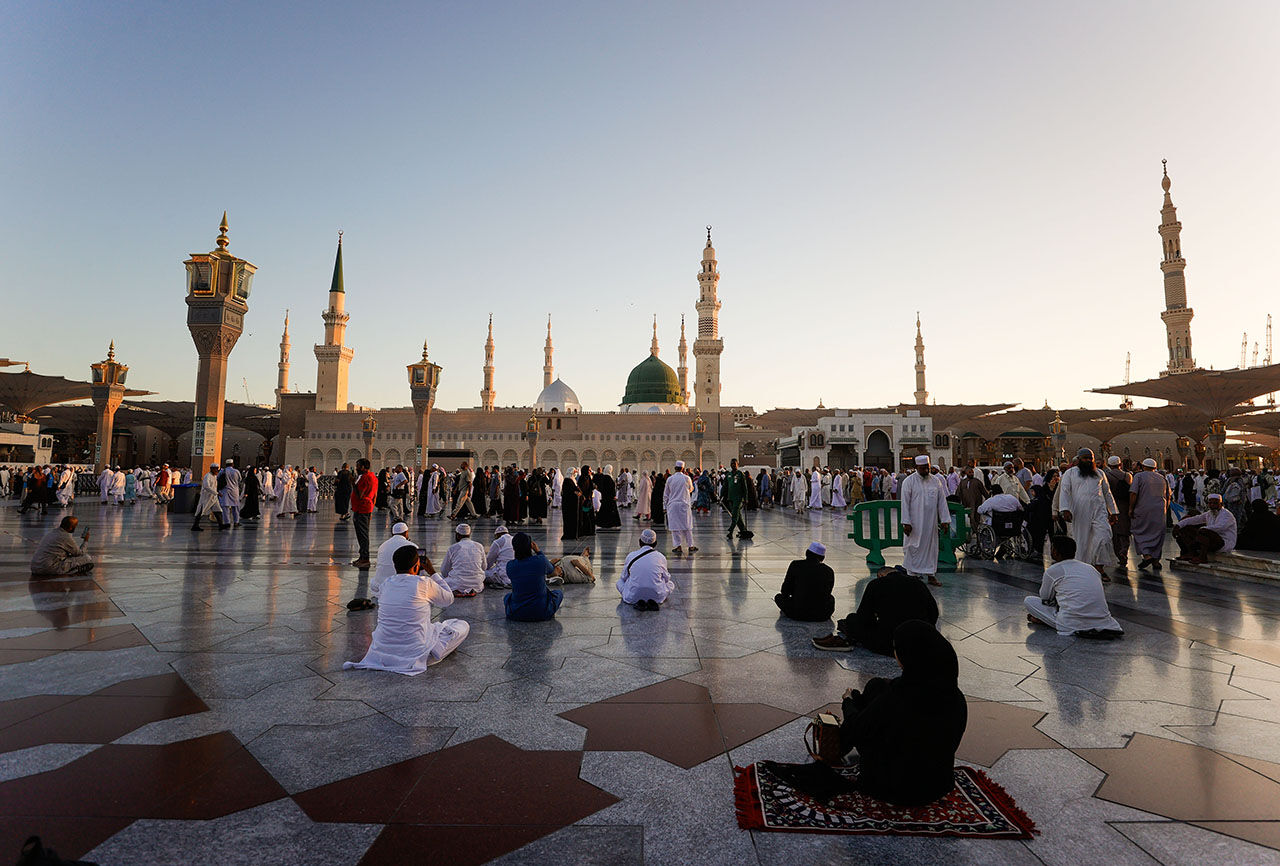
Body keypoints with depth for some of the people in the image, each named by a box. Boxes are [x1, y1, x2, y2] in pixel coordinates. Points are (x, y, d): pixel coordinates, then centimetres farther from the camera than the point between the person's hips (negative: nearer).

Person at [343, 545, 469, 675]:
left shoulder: (387, 583, 1)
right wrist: (432, 572, 9)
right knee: (463, 626, 7)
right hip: (415, 653, -7)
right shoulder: (424, 583, -14)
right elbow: (449, 599, 4)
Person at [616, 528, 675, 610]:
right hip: (657, 596, 0)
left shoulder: (631, 555, 4)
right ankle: (653, 602, 1)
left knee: (619, 581, 28)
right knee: (671, 583, 30)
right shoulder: (661, 557, 3)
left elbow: (624, 577, 14)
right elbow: (666, 578, 16)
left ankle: (638, 602, 1)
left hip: (633, 596, 0)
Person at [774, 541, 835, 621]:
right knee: (831, 598, 34)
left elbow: (785, 591, 1)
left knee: (778, 597, 25)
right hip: (821, 616, 1)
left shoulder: (795, 565, -5)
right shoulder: (829, 571, 0)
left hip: (798, 614, -1)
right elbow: (827, 594, 14)